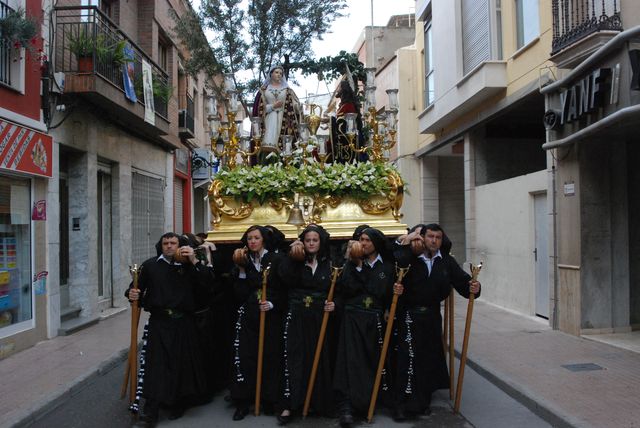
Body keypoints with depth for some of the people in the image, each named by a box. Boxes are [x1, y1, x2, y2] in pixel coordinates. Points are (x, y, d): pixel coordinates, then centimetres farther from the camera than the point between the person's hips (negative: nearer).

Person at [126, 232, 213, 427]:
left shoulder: (188, 266, 7)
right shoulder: (150, 265, 6)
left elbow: (206, 287, -5)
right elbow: (137, 288, 4)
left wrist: (194, 262, -11)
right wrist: (132, 294, -19)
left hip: (184, 323, 1)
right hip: (159, 322, -1)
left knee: (183, 363, 7)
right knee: (156, 362, -6)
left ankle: (178, 404, 26)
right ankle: (151, 411, 0)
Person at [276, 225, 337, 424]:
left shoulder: (329, 264, 6)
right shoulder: (296, 262, 4)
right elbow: (284, 276, -17)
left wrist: (334, 304, -10)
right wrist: (292, 254, -20)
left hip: (320, 318, 1)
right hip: (297, 317, -1)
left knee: (319, 359, 6)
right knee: (294, 358, -3)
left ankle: (319, 403, 20)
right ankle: (289, 405, 3)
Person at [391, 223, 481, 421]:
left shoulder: (447, 261, 4)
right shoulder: (410, 258, -7)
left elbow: (461, 279, -5)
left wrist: (472, 287, -27)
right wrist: (405, 243, -23)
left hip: (432, 316, 4)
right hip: (410, 317, -4)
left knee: (431, 358, 12)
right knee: (407, 359, -4)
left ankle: (423, 401, 29)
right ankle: (402, 404, 7)